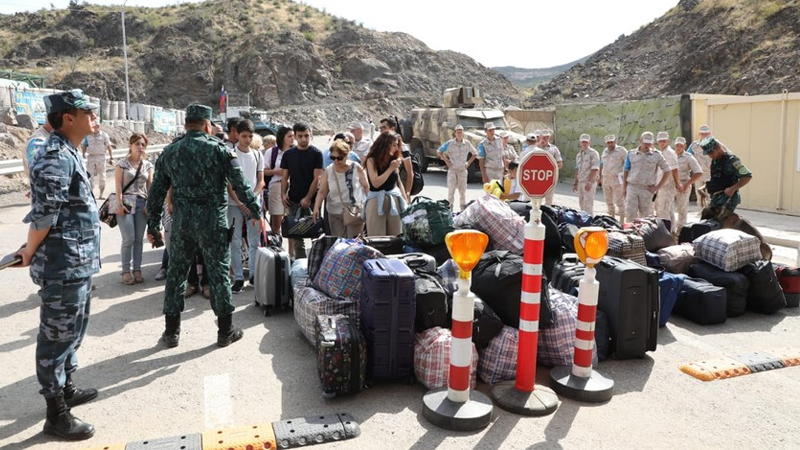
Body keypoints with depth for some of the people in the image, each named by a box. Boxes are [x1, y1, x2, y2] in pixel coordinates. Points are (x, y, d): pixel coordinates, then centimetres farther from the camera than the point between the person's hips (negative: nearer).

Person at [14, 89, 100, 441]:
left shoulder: (69, 153, 13)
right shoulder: (55, 157, -20)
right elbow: (44, 214, -20)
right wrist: (30, 253, -6)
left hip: (79, 262, 10)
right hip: (64, 266, -10)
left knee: (73, 330, 22)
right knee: (58, 335, 2)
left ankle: (66, 388, 38)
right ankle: (56, 413, 14)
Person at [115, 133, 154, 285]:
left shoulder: (148, 165, 10)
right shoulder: (122, 163, 0)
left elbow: (150, 186, 9)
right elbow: (118, 185, -5)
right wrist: (119, 204, -12)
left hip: (142, 203, 4)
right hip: (126, 203, -4)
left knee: (139, 239, 5)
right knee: (129, 239, -8)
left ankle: (137, 269, 13)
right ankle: (126, 271, 4)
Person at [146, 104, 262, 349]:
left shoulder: (169, 152, 7)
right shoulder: (219, 149, -5)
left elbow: (156, 192, 9)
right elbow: (241, 185, -7)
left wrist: (153, 225, 17)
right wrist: (256, 213, 3)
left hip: (181, 222, 3)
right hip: (213, 222, -3)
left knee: (176, 273, 13)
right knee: (219, 273, 5)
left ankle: (171, 331, 20)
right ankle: (226, 331, 14)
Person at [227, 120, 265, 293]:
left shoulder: (258, 155, 8)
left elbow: (261, 181, 7)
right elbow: (228, 182, -4)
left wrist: (252, 198, -9)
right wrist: (239, 202, -13)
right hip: (234, 204, -3)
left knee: (255, 242, 7)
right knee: (235, 242, 0)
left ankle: (255, 275, 18)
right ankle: (238, 278, 7)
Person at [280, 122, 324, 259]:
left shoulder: (316, 153, -3)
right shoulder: (288, 154, 8)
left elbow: (317, 178, -8)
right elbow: (285, 177, 10)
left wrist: (308, 198, -15)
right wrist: (283, 194, -6)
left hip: (312, 200, -3)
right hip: (293, 200, 4)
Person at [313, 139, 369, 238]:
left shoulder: (356, 168, -4)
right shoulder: (328, 171, 0)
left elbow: (366, 187, 4)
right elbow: (322, 192, -3)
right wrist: (316, 208, -16)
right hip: (335, 213, 2)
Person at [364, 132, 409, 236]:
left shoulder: (394, 159, 9)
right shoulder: (372, 160, -5)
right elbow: (376, 183, -15)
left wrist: (405, 201, 14)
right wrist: (391, 168, -14)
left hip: (394, 200, 5)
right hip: (377, 201, -4)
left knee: (396, 237, 6)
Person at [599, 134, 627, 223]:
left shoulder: (621, 150, -5)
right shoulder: (605, 151, 16)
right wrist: (600, 177, 18)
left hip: (617, 179, -7)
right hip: (606, 179, 7)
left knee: (619, 201, -7)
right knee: (608, 201, 12)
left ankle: (622, 221, -2)